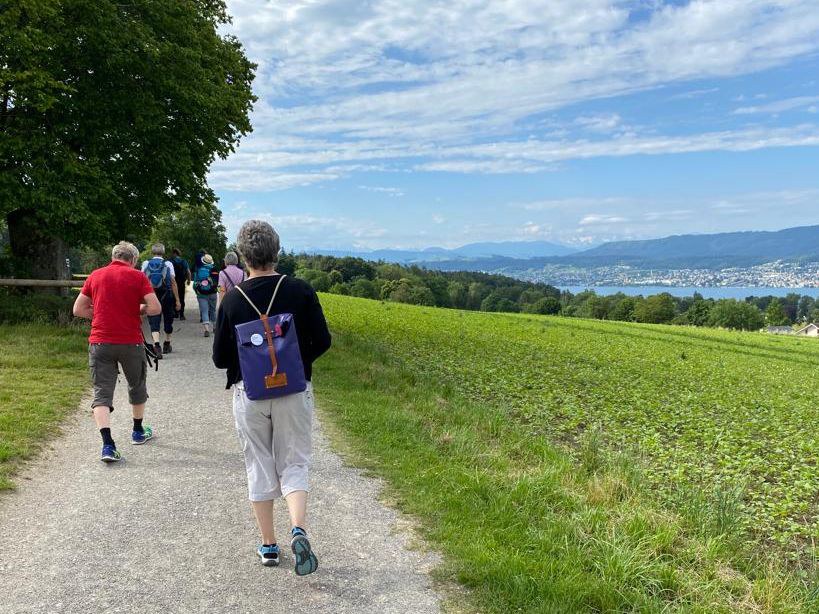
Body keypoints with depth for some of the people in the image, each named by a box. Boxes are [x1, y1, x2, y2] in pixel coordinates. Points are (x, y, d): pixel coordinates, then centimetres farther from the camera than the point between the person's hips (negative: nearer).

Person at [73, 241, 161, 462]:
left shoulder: (95, 276, 6)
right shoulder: (137, 277, -3)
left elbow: (78, 309, 9)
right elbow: (155, 308, -9)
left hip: (100, 342, 1)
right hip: (131, 342, -1)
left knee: (101, 393, 1)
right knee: (137, 386, 20)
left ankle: (108, 445, -13)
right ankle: (138, 431, 37)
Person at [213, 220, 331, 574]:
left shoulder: (232, 299, -8)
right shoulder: (300, 291, -9)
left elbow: (220, 359, -3)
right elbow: (322, 342, -5)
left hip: (249, 395, 1)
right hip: (293, 392, 0)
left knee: (259, 469, 14)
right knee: (293, 466, 11)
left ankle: (268, 546, 23)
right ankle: (298, 530, -11)